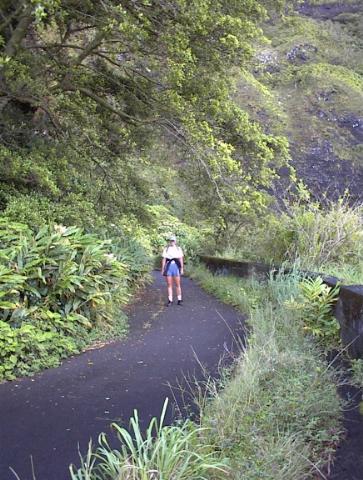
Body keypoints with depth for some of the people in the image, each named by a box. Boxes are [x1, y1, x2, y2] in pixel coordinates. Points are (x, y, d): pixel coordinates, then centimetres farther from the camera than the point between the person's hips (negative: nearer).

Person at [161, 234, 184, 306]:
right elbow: (164, 259, 8)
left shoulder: (178, 249, 10)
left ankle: (179, 300, 6)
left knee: (177, 284, 0)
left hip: (176, 266, -1)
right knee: (169, 285, 1)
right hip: (168, 267, 1)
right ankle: (170, 300, 4)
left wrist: (182, 268, 1)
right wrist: (162, 269, 3)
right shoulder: (166, 249, 10)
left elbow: (181, 259, 7)